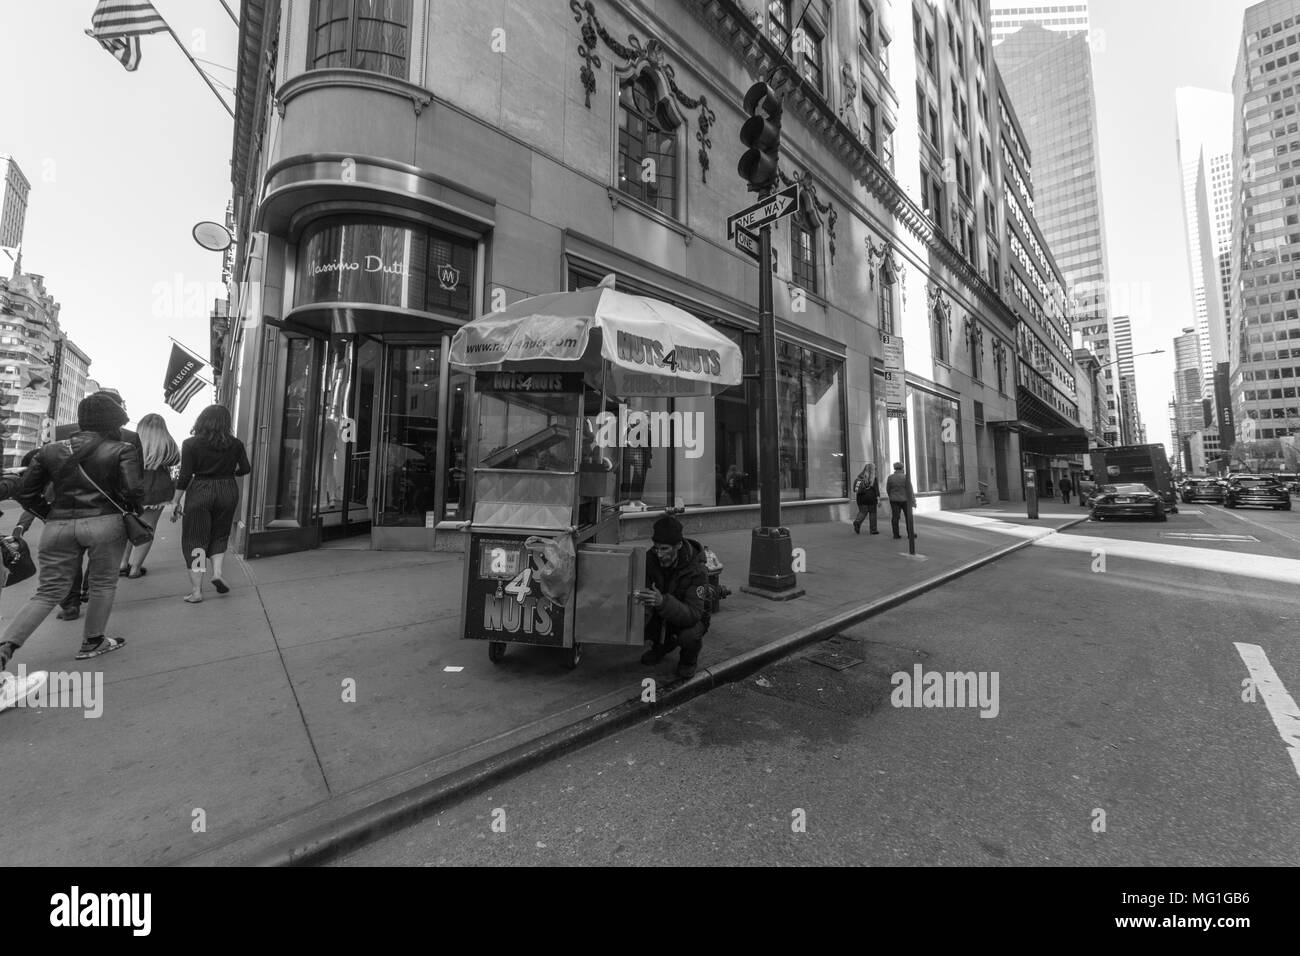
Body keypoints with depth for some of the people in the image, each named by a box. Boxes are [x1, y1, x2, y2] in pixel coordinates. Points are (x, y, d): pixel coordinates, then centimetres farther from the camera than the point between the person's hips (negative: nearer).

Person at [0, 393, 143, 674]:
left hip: (58, 526, 4)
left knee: (48, 591, 14)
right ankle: (92, 642, 21)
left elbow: (25, 493, 9)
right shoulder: (122, 450, -5)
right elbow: (132, 490, -14)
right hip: (103, 523, -4)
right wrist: (131, 507, 6)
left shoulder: (50, 450, 9)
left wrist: (49, 515, 20)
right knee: (103, 585, 11)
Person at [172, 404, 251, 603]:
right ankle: (217, 572, 2)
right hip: (228, 491, 2)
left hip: (199, 492, -2)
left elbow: (185, 476, -7)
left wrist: (176, 501, 0)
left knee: (195, 540, 7)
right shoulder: (235, 444, -2)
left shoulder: (191, 444, -6)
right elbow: (245, 469, 3)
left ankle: (196, 590, 9)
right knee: (220, 535, 21)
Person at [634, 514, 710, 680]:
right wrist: (640, 599, -40)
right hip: (661, 614, 4)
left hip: (691, 618, -4)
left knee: (689, 637, -36)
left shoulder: (697, 571, -31)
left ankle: (689, 660, 4)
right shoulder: (651, 559, -18)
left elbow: (692, 614, -38)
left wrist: (662, 602, -55)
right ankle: (663, 645, 14)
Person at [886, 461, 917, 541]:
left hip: (894, 500, 2)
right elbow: (910, 490, -10)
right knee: (909, 517, 8)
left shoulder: (890, 478, -3)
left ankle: (896, 534, 3)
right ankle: (910, 534, 10)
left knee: (895, 517, 3)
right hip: (905, 500, -2)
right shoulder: (906, 477, -10)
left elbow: (888, 490, 5)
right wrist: (913, 501, -5)